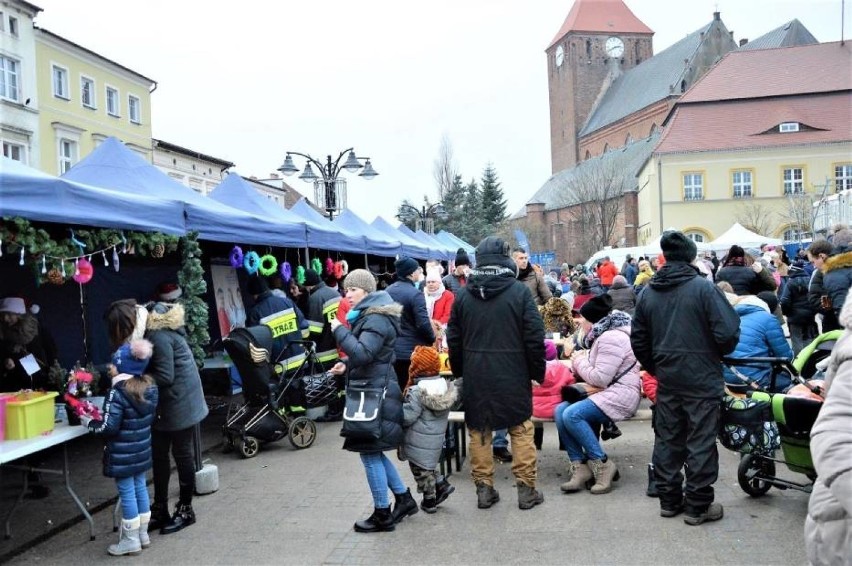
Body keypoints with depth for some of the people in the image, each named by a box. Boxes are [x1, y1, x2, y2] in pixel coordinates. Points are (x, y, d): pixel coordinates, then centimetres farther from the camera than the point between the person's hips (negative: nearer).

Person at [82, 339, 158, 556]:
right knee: (140, 488, 17)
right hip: (142, 450, 7)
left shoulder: (117, 393, -22)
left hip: (122, 455, -7)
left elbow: (110, 428, -22)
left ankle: (131, 540, 15)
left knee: (127, 493, 4)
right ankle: (142, 534, 29)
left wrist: (90, 422, -5)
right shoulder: (150, 387, 1)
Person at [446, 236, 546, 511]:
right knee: (521, 430, 8)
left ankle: (484, 488, 16)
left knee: (479, 431, 11)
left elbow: (453, 339, 7)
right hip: (513, 375, -2)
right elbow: (534, 337, -8)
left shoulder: (464, 295, 2)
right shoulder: (519, 291, -8)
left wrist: (459, 371, 17)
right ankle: (526, 489, 12)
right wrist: (538, 371, 2)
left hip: (475, 376, 3)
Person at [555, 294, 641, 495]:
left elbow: (600, 379, -20)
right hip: (607, 392, 10)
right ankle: (580, 465, -11)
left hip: (620, 395, -10)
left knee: (572, 415, -27)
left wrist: (579, 361, -5)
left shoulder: (611, 338, -16)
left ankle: (603, 464, -13)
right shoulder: (605, 335, 18)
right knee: (560, 411, -10)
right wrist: (583, 359, 4)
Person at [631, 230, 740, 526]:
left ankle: (669, 500, 23)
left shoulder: (648, 292, 3)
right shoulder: (704, 288, -14)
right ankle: (698, 506, 12)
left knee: (667, 439, 13)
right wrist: (719, 352, 5)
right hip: (702, 379, -5)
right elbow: (728, 332, -17)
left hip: (666, 379, 5)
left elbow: (638, 340, 8)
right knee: (700, 442, 4)